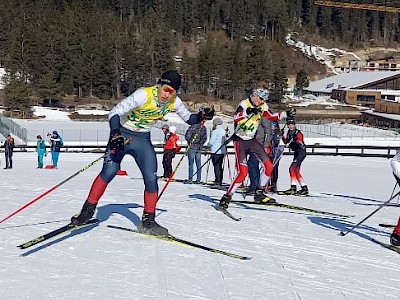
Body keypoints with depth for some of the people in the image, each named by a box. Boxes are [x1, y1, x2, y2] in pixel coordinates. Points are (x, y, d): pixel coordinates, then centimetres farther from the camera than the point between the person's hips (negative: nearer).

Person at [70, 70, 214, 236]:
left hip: (143, 140, 4)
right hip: (122, 135, -4)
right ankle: (88, 209, -2)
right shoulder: (143, 95, -27)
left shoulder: (174, 102, -11)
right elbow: (114, 113, -27)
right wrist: (115, 134, -43)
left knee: (151, 179, -5)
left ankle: (148, 220, 9)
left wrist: (202, 116, -16)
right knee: (109, 171, -18)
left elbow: (189, 118, 5)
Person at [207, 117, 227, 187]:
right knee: (220, 166, 12)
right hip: (222, 151, 8)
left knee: (216, 166, -6)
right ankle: (220, 181, 14)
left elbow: (211, 142, -12)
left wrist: (208, 145, 8)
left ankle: (218, 181, -10)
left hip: (215, 151, -8)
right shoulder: (223, 131, 13)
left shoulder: (215, 131, -10)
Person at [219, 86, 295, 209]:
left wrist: (286, 114, 11)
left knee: (268, 166, -2)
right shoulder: (244, 104, -16)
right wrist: (247, 112, -44)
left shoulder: (263, 106, 4)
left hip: (252, 140, 7)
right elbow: (235, 119, -31)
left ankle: (260, 194, 13)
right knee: (243, 171, -18)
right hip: (240, 140, -7)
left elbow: (272, 117, 21)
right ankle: (227, 196, -6)